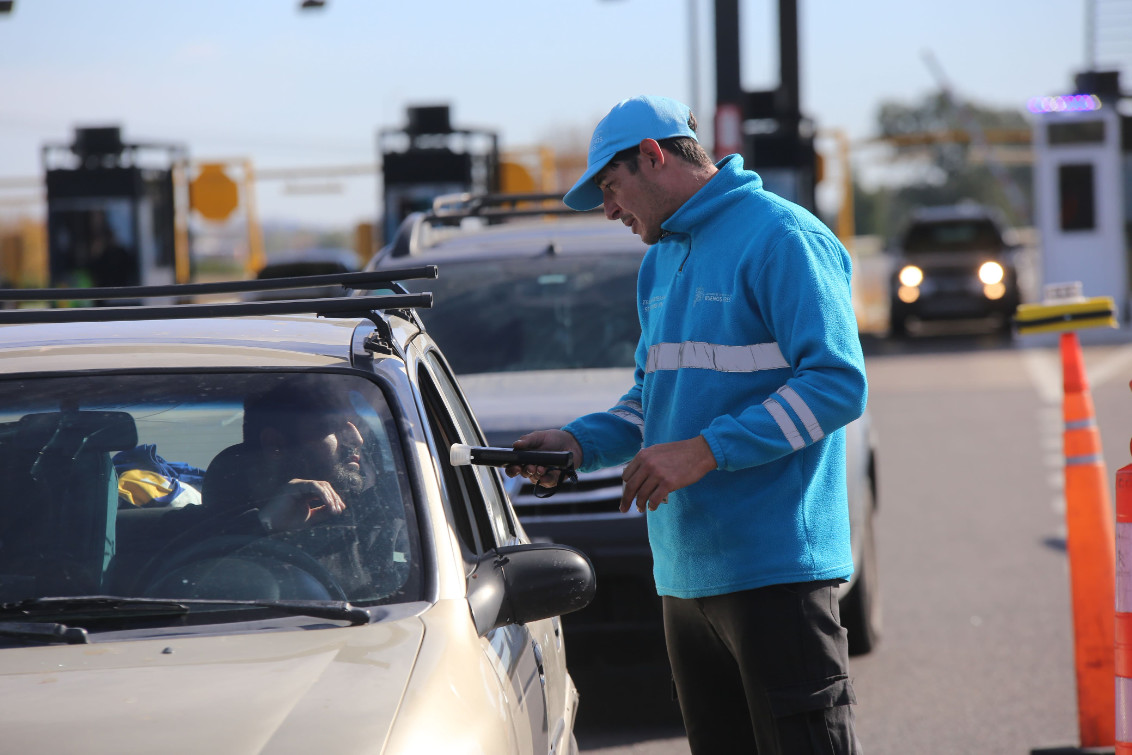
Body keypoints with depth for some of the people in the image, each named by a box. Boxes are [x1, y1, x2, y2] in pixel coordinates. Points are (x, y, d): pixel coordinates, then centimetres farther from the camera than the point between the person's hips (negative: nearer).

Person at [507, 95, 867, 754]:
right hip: (687, 570, 9)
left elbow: (838, 384, -17)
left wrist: (705, 452, -21)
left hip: (776, 568, -9)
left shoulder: (782, 238, -9)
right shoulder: (662, 261, 20)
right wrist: (580, 442, 8)